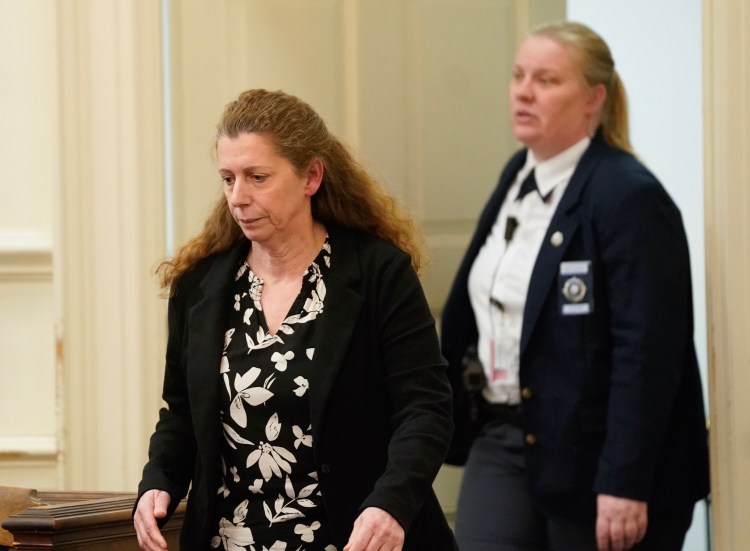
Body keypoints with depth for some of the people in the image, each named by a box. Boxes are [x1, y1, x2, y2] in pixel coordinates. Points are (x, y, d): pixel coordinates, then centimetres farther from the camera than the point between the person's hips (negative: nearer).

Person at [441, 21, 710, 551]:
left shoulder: (630, 198, -16)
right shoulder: (520, 174, 10)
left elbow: (647, 356, -20)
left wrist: (625, 484, -23)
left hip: (592, 454, -7)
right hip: (503, 441, 7)